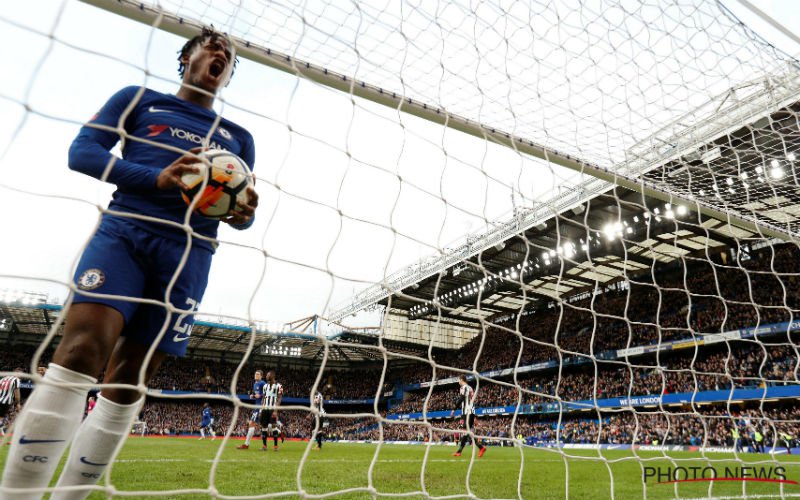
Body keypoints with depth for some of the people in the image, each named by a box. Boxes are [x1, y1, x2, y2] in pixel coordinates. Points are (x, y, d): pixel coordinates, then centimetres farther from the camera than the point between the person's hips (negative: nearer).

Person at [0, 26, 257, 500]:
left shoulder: (239, 137, 23)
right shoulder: (139, 99, 17)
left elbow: (242, 208, 20)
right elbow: (82, 151, 4)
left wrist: (242, 214, -6)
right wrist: (156, 178, -13)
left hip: (188, 251, 2)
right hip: (124, 231, -2)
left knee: (130, 381, 1)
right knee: (82, 350, -23)